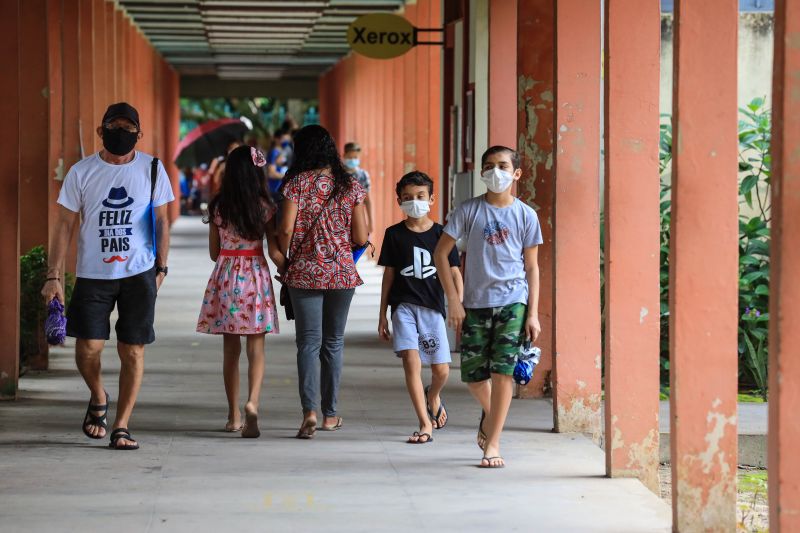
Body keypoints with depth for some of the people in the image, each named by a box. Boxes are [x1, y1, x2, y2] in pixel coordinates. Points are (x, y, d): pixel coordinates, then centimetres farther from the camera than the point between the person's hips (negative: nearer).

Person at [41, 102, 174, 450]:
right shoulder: (81, 172, 1)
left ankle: (121, 427, 8)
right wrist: (54, 276, -4)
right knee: (88, 347, -7)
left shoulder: (151, 169, 2)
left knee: (133, 350, -1)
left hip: (139, 273, 0)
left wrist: (161, 268, 5)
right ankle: (98, 399, 25)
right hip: (93, 274, 0)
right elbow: (64, 225, 2)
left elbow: (161, 222, 10)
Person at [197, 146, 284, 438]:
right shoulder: (265, 207, -6)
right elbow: (274, 252, -7)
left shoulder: (218, 206, 0)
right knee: (256, 348, 2)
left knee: (230, 349, 11)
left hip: (225, 276, 2)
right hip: (256, 277, -2)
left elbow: (214, 252, 6)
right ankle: (252, 401, -23)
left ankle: (234, 415, 15)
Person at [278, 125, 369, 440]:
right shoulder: (350, 186, 1)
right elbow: (361, 238, 1)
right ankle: (330, 414, 18)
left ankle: (310, 412, -17)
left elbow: (286, 229, -12)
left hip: (304, 272, -2)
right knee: (333, 343, 13)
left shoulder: (297, 183, -6)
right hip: (342, 272, 2)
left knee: (308, 342, -1)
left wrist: (285, 261, 5)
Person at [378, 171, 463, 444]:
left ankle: (433, 397, 38)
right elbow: (389, 275, 9)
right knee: (411, 361, -14)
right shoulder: (394, 234, 5)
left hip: (433, 306, 0)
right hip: (403, 306, 0)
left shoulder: (440, 234, 3)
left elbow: (453, 273, 4)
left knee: (441, 370, 2)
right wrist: (382, 315, 9)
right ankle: (425, 424, -7)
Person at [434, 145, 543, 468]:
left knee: (502, 371, -8)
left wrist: (533, 313, 0)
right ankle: (489, 413, 37)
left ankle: (492, 444, -2)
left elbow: (531, 267, 6)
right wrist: (453, 300, -4)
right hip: (475, 304, 1)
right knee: (473, 374, 4)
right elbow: (441, 253, 2)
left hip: (512, 302, -1)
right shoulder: (469, 211, 0)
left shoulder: (526, 216, 3)